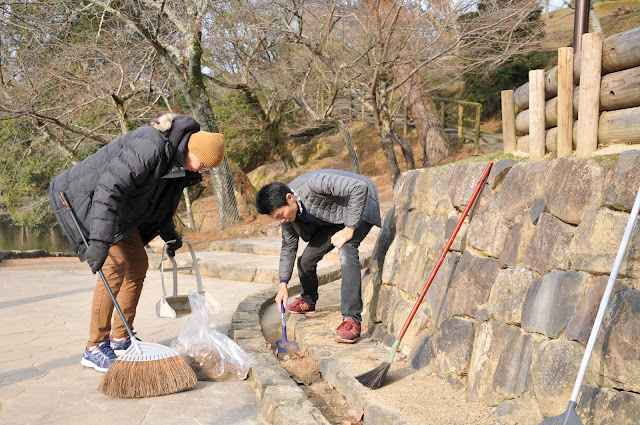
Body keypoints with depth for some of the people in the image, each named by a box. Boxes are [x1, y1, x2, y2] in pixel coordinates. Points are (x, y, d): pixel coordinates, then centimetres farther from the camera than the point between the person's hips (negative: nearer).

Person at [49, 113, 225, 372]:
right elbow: (109, 188, -37)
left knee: (138, 265, 8)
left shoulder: (175, 159, 0)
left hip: (120, 208, 10)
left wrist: (168, 233, 10)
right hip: (88, 199, -10)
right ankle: (95, 348, -11)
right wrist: (100, 241, -41)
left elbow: (159, 199, 16)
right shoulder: (150, 147, -31)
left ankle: (120, 339, 19)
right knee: (116, 264, -19)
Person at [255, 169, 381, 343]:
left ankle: (352, 319, -34)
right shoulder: (285, 207, -11)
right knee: (306, 260, 0)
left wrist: (348, 230, -35)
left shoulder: (314, 183, -36)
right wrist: (283, 284, -2)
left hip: (359, 207, -7)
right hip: (333, 218, 7)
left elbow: (360, 188, -38)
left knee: (347, 251, -32)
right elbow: (289, 245, 2)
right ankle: (308, 301, 31)